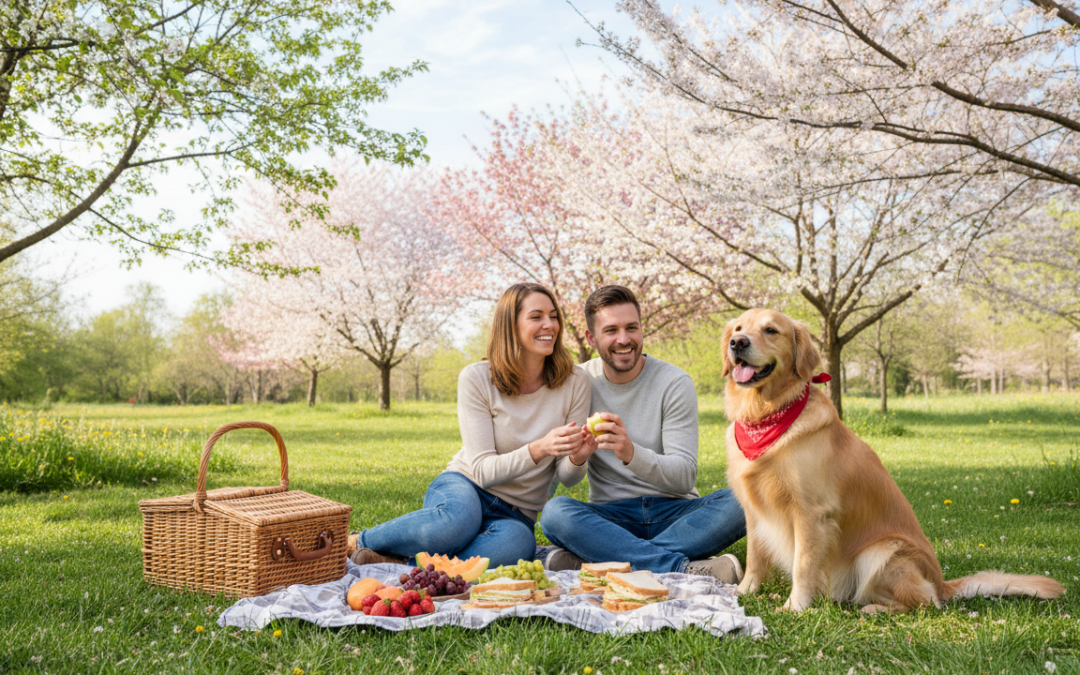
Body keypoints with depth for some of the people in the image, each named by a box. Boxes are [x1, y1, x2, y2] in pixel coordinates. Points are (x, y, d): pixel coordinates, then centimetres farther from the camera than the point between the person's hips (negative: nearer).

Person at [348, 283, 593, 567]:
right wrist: (539, 449, -31)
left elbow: (566, 477, -1)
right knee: (459, 519, -40)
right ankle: (360, 542, -12)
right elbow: (483, 469, -15)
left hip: (515, 515, 2)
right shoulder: (477, 378, -10)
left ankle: (407, 566, -23)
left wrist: (577, 458, -25)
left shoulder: (574, 382, -4)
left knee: (517, 542, -37)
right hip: (464, 488, -1)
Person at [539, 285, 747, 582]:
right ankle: (684, 569, -35)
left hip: (673, 512, 0)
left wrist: (631, 453, -32)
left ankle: (595, 562, -34)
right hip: (610, 517, 1)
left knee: (738, 501, -29)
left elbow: (685, 477, -12)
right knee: (555, 511, -30)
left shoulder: (674, 383, -5)